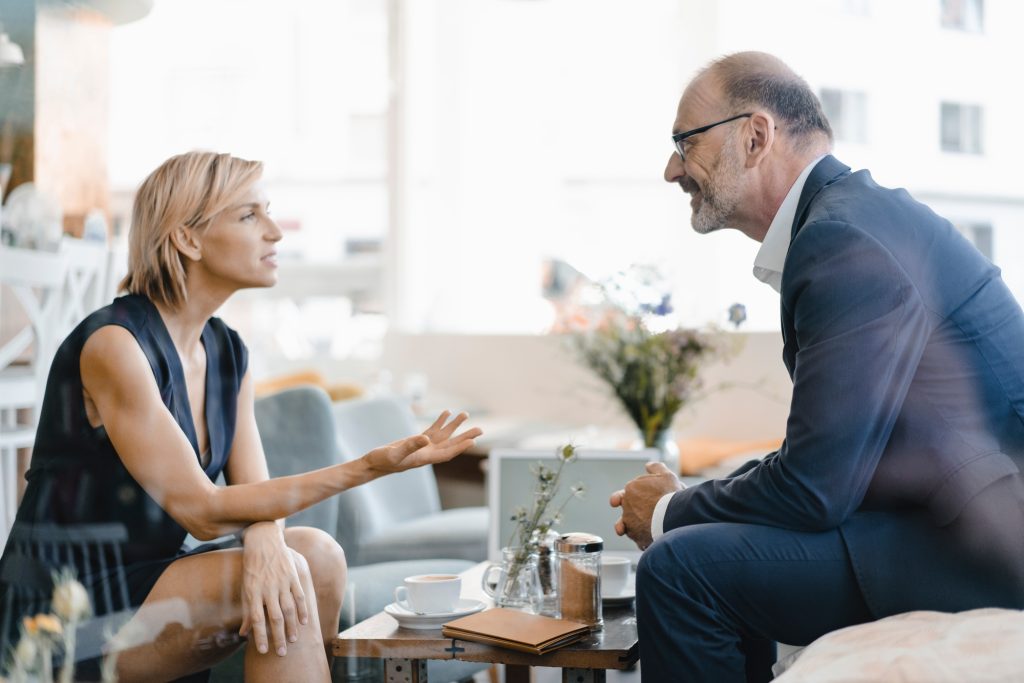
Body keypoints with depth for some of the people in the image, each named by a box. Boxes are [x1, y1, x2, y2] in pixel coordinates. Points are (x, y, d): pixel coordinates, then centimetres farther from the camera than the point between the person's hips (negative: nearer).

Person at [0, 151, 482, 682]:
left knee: (317, 554, -15)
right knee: (289, 579, -24)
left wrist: (265, 538, -26)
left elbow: (252, 494, -1)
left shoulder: (228, 353, 6)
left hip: (149, 576, 7)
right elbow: (202, 510, -23)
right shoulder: (114, 344, -19)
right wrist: (371, 466, -27)